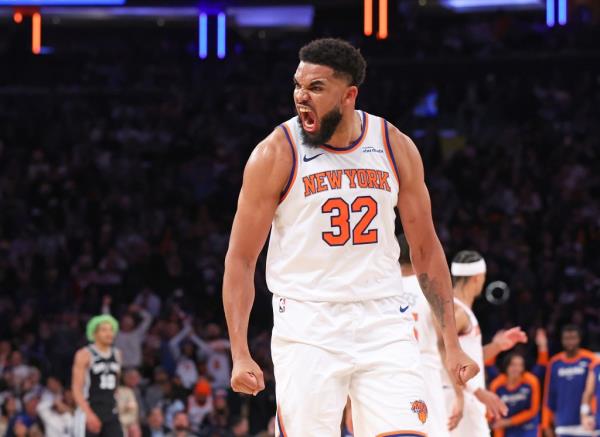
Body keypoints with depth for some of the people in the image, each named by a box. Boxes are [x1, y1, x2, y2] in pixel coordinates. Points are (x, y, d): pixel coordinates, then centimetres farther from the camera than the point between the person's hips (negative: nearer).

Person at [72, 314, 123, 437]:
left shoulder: (116, 354, 11)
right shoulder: (84, 355, -8)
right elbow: (76, 389, -13)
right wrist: (89, 414, -23)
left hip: (111, 412, 5)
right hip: (90, 413, -5)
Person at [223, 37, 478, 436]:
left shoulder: (396, 148, 3)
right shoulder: (276, 155, -6)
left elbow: (425, 250, 12)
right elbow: (240, 259, -3)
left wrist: (452, 343, 8)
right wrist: (240, 354, -11)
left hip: (383, 324, 2)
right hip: (307, 328, -2)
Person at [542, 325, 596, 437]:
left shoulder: (589, 360, -3)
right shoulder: (555, 363, 7)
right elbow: (549, 396, 11)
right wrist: (546, 425, 9)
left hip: (585, 424, -3)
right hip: (563, 427, 3)